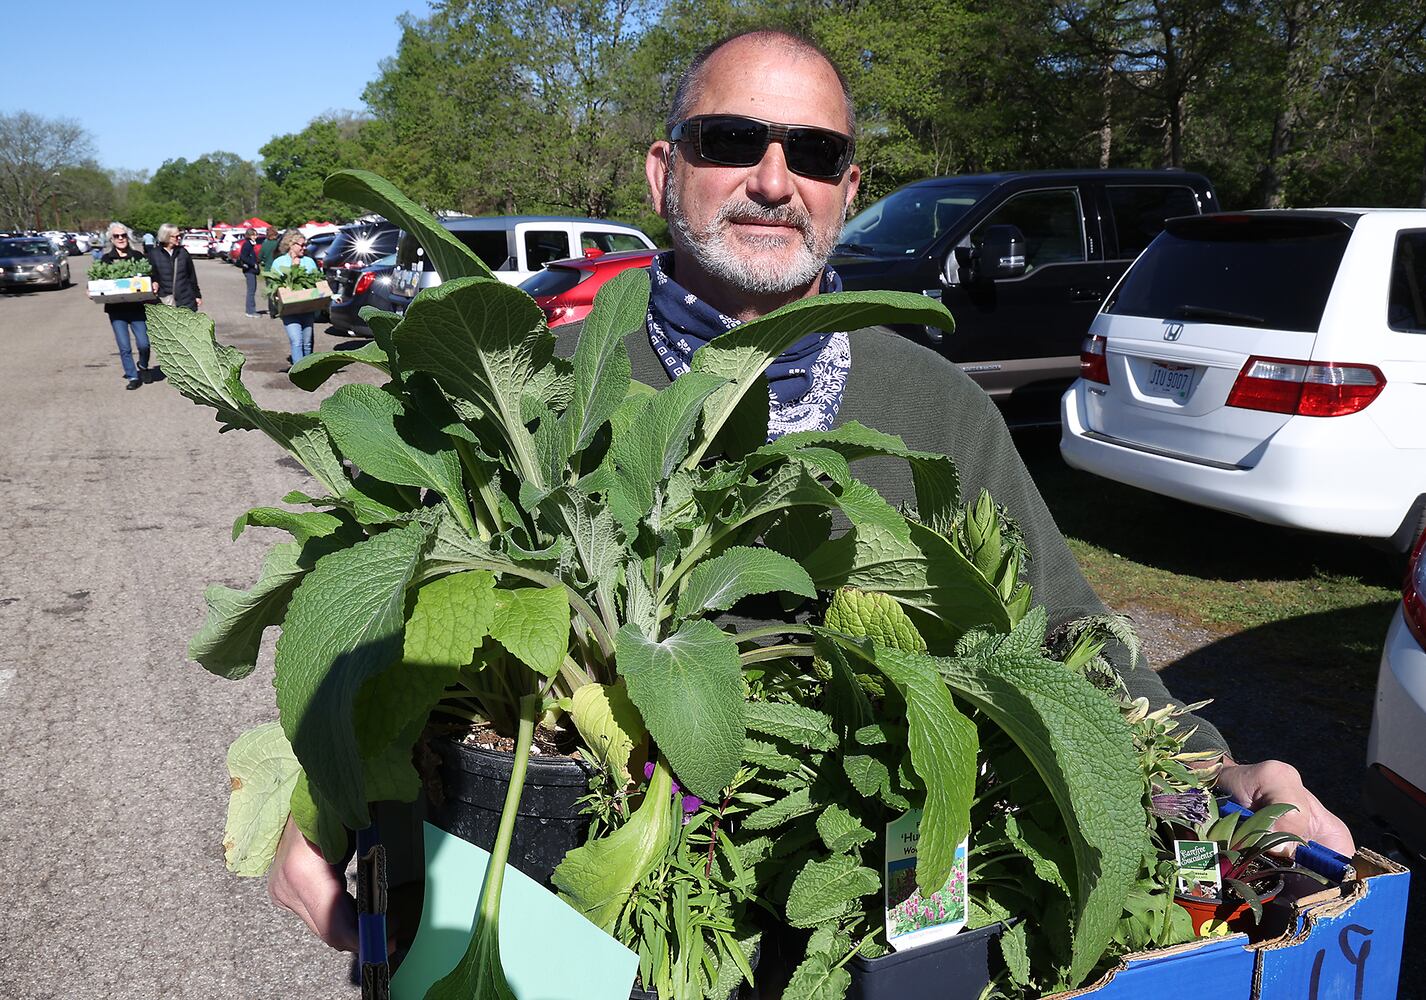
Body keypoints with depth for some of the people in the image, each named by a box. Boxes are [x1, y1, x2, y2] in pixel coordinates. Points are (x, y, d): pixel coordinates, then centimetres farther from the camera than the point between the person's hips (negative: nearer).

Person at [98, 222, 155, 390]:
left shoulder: (138, 256, 5)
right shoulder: (106, 259, 7)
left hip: (136, 306, -1)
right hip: (116, 308, 1)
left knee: (143, 343, -6)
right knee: (124, 346, 0)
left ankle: (143, 366, 25)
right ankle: (132, 377, 12)